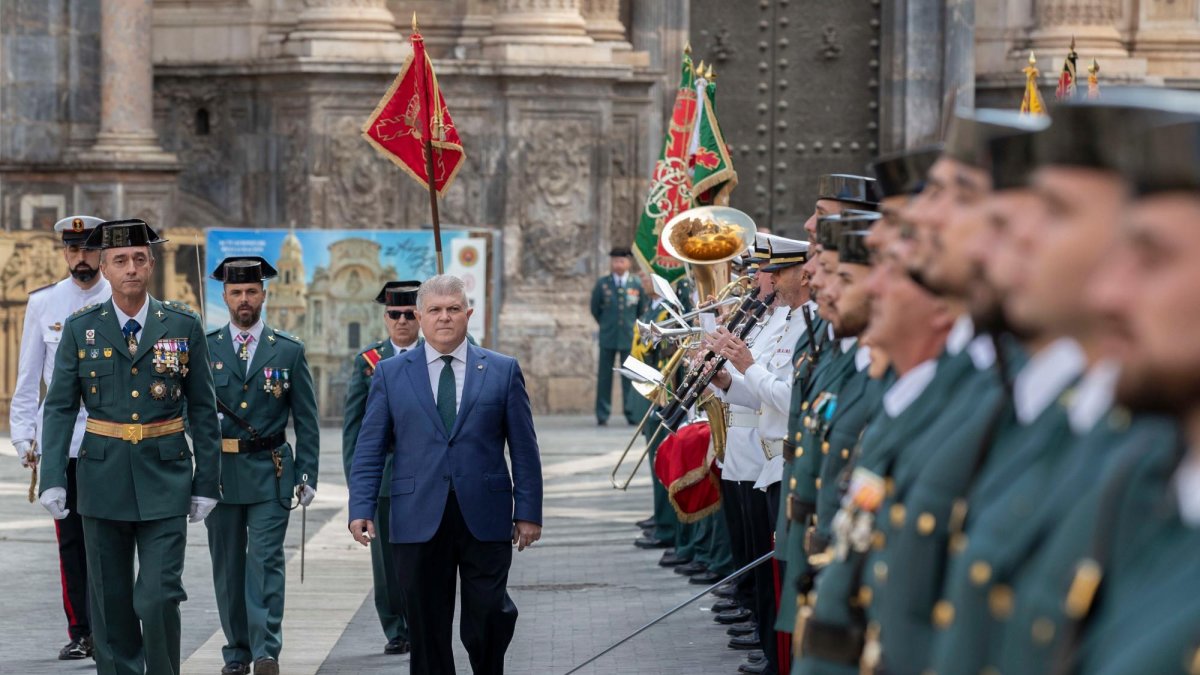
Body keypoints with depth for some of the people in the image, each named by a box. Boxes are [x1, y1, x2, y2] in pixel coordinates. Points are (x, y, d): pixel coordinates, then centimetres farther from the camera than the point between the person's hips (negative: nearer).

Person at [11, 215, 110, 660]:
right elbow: (28, 378, 10)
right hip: (61, 442, 2)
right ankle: (80, 633, 13)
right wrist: (24, 436, 4)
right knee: (70, 541, 6)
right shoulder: (43, 303, 6)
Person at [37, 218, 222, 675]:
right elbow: (59, 408, 1)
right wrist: (52, 479, -9)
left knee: (158, 599, -10)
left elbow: (203, 410, 4)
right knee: (111, 603, 7)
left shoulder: (183, 326, 1)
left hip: (164, 481, -1)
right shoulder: (81, 329, 1)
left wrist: (206, 483, 1)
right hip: (103, 478, 1)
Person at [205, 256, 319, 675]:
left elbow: (306, 421, 6)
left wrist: (307, 475, -1)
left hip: (270, 475, -2)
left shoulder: (289, 351, 5)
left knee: (266, 561, -10)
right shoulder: (205, 349, 6)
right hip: (218, 473, 2)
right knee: (228, 568, 7)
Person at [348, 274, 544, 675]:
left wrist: (528, 511, 1)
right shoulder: (391, 374, 9)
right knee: (427, 629, 4)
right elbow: (369, 450, 7)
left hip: (485, 521, -1)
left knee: (488, 620, -4)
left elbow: (524, 449, 7)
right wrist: (361, 509, -4)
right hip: (419, 521, 1)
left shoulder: (503, 371, 7)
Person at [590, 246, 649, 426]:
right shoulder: (602, 284, 1)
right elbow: (595, 309, 12)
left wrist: (633, 325, 11)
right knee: (605, 375, 2)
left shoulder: (637, 284, 2)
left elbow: (642, 309, 12)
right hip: (608, 337, 0)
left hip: (629, 336, 0)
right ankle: (602, 414, 6)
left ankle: (631, 413, 4)